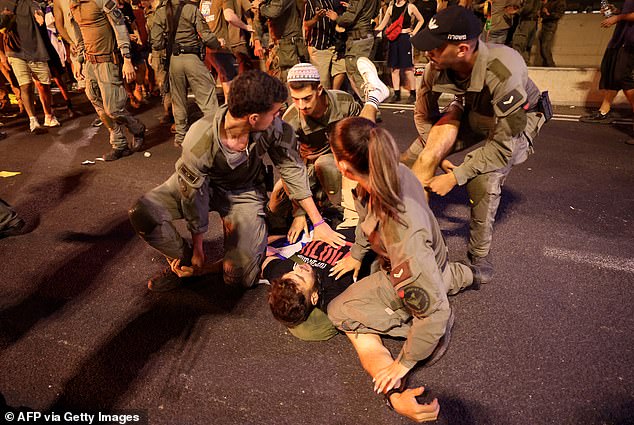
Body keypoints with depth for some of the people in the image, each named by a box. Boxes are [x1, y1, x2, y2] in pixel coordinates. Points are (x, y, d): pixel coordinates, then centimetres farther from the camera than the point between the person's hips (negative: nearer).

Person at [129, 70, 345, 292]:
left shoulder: (274, 128, -29)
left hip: (245, 192, 0)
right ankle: (185, 261, 3)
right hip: (203, 184, 0)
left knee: (241, 277, -12)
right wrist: (197, 249, -8)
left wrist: (319, 223, -11)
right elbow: (195, 194, -21)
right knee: (142, 213, -23)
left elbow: (293, 170, -14)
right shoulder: (199, 140, -34)